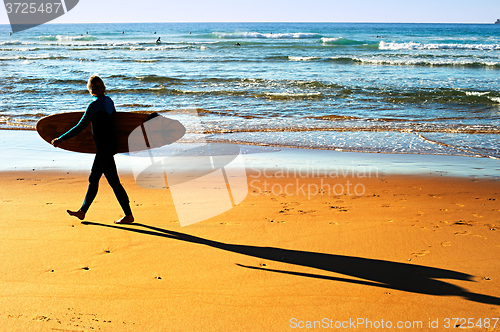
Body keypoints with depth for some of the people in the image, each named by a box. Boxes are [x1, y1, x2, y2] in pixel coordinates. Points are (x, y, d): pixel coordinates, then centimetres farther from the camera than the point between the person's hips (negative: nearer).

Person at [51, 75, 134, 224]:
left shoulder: (94, 105, -17)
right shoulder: (109, 101, 7)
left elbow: (80, 127, -17)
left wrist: (61, 139, -11)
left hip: (104, 148, -9)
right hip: (110, 144, 9)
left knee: (114, 182, -3)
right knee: (93, 179, 16)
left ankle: (128, 215, 3)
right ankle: (82, 211, 26)